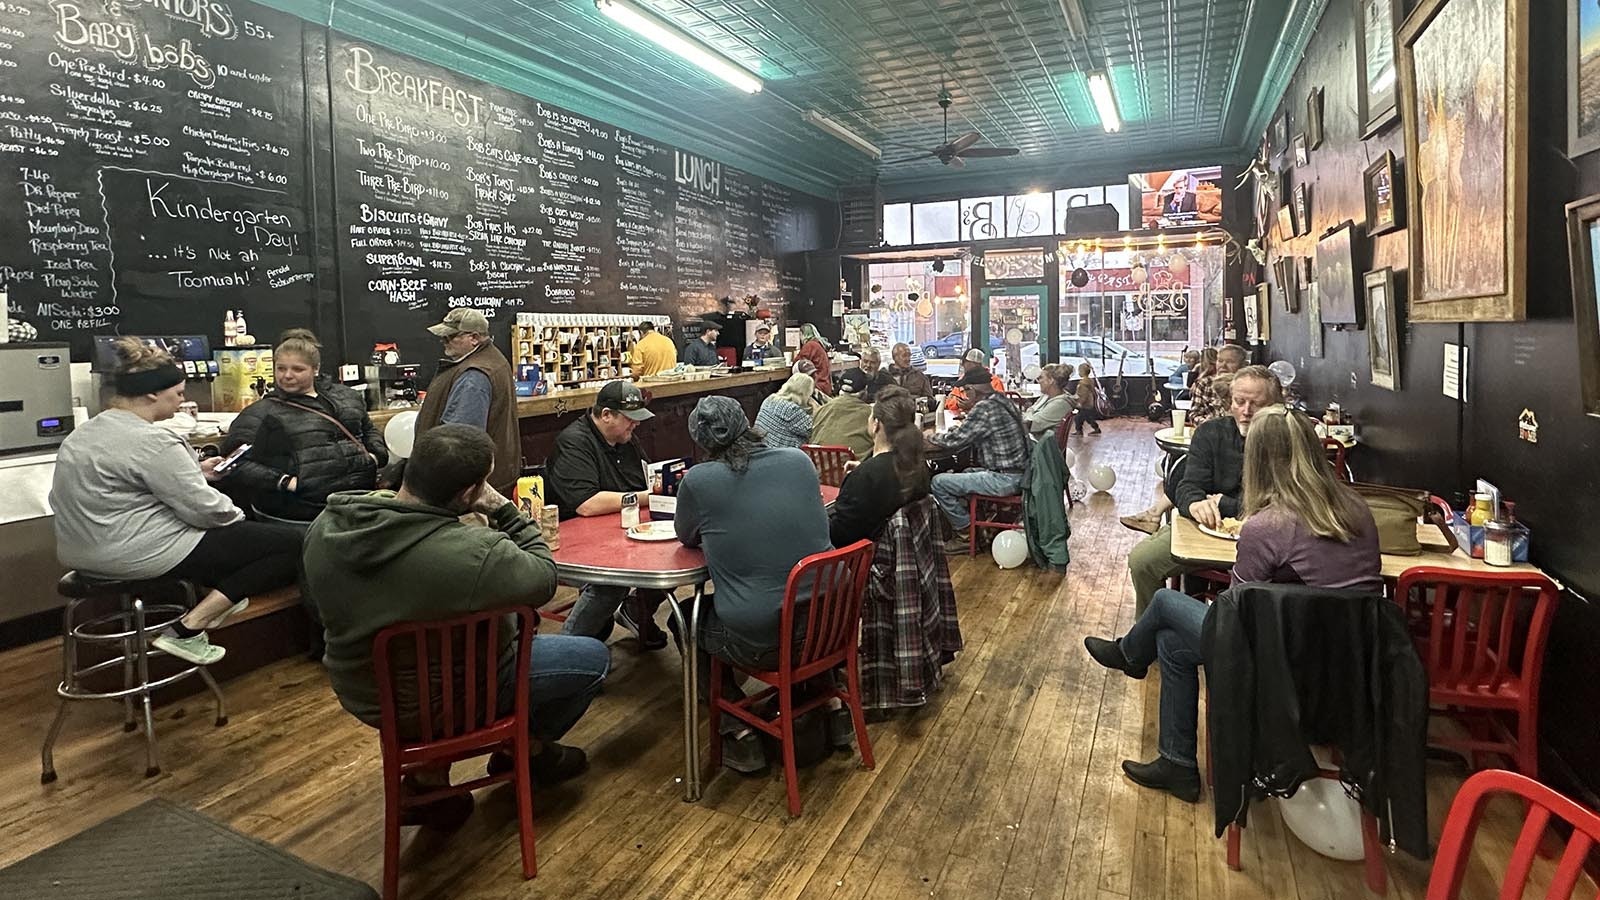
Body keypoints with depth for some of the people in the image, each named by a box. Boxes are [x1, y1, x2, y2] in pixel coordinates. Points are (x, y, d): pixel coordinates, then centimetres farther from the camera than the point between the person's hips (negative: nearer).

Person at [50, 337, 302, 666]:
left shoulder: (85, 431, 9)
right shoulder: (152, 441, -21)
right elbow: (205, 510, -20)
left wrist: (195, 473, 15)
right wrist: (235, 514, 1)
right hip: (136, 559, -11)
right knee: (288, 543, -9)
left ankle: (214, 594, 16)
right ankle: (188, 629, -8)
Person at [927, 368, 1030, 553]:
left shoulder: (984, 408, -18)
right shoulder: (1003, 401, 11)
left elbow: (954, 441, -15)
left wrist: (931, 437, 2)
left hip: (1005, 479, -10)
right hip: (1017, 473, 10)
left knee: (938, 482, -10)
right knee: (960, 474, 28)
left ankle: (966, 535, 2)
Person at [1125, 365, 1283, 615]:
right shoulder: (1210, 433, 4)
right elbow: (1188, 487, -4)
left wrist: (1224, 504, -8)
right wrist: (1196, 504, -29)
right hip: (1206, 529, 3)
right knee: (1140, 559, -14)